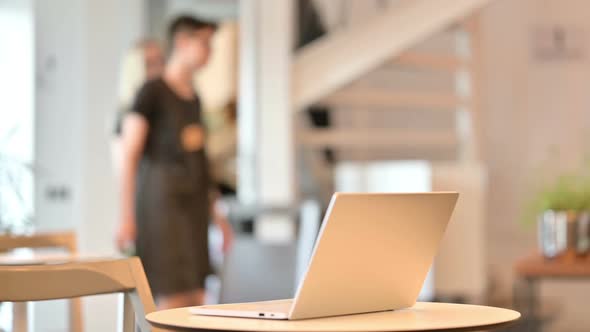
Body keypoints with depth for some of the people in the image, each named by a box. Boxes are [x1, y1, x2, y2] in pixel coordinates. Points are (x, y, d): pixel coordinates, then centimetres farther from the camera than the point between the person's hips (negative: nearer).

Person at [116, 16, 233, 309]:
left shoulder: (194, 98, 16)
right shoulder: (152, 92, -7)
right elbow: (129, 154, -12)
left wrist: (214, 213, 18)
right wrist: (126, 216, -18)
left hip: (192, 204, 8)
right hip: (160, 199, -8)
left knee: (196, 302, 4)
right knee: (173, 300, -12)